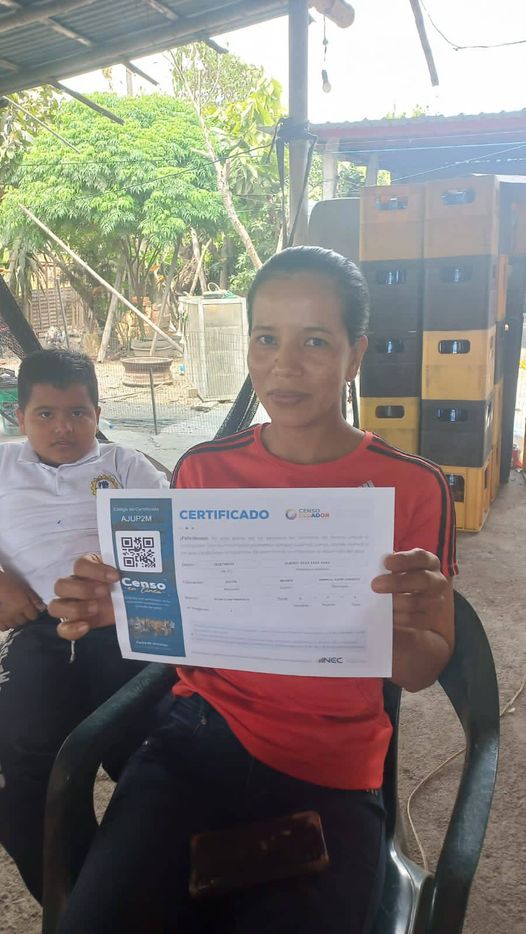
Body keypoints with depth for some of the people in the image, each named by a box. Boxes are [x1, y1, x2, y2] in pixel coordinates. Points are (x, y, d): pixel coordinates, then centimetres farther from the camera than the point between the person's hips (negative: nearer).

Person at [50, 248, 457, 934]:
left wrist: (408, 626, -23)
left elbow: (422, 675, 0)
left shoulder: (414, 488, -5)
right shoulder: (203, 470, 1)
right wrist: (119, 607, -13)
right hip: (201, 735, 2)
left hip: (332, 774, -1)